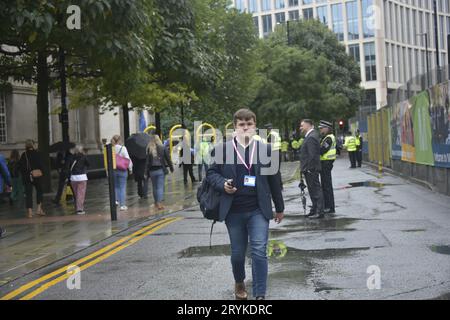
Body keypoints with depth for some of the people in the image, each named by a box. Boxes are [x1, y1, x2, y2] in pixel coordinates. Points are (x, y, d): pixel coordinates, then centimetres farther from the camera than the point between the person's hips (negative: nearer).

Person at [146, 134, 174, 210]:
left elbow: (147, 161, -7)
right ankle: (159, 203, -12)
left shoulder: (149, 149, -5)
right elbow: (168, 159, 0)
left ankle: (156, 202, 25)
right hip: (161, 170, -1)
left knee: (155, 187, 14)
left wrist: (147, 172, -3)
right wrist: (171, 168, 12)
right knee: (160, 187, -1)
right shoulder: (163, 148, -4)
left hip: (152, 170, 1)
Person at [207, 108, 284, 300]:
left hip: (258, 210, -1)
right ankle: (239, 283, 40)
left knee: (259, 252, -8)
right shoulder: (222, 149, -1)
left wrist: (279, 208, 12)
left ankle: (260, 295, -1)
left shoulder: (266, 149, 1)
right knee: (237, 253, 13)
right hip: (233, 211, 1)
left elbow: (274, 180, 7)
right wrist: (222, 184, -15)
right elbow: (211, 173, 6)